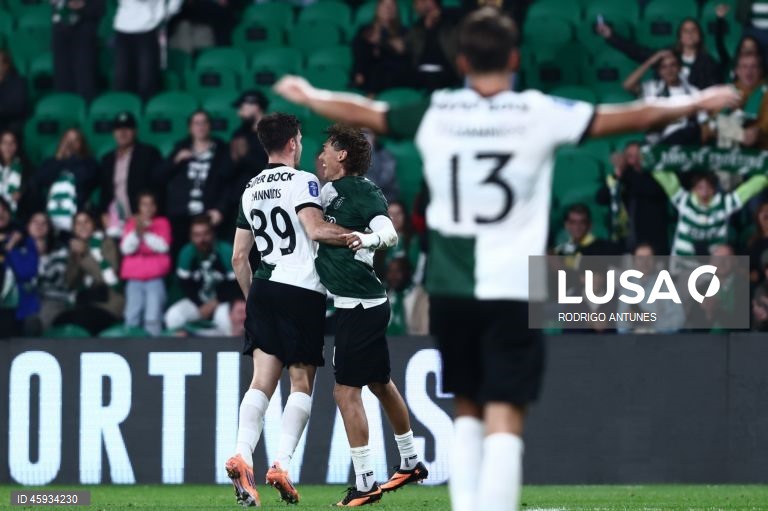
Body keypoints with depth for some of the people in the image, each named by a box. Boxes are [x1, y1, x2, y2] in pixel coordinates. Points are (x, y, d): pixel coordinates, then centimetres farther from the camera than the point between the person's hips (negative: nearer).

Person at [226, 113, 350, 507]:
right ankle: (282, 464, -12)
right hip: (302, 291, -6)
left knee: (262, 382, 1)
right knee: (302, 383, 1)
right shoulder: (302, 181, -5)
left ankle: (242, 455, -19)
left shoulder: (250, 190, 16)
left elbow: (238, 257, 17)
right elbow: (315, 229, -23)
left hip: (263, 289, 6)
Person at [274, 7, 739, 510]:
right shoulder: (539, 113, -4)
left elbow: (362, 113, 18)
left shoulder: (434, 112, 3)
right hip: (513, 290, -3)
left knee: (467, 408, 19)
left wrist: (305, 95, 36)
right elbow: (632, 118, 2)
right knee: (504, 420, -6)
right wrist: (696, 104, 17)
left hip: (449, 288, 3)